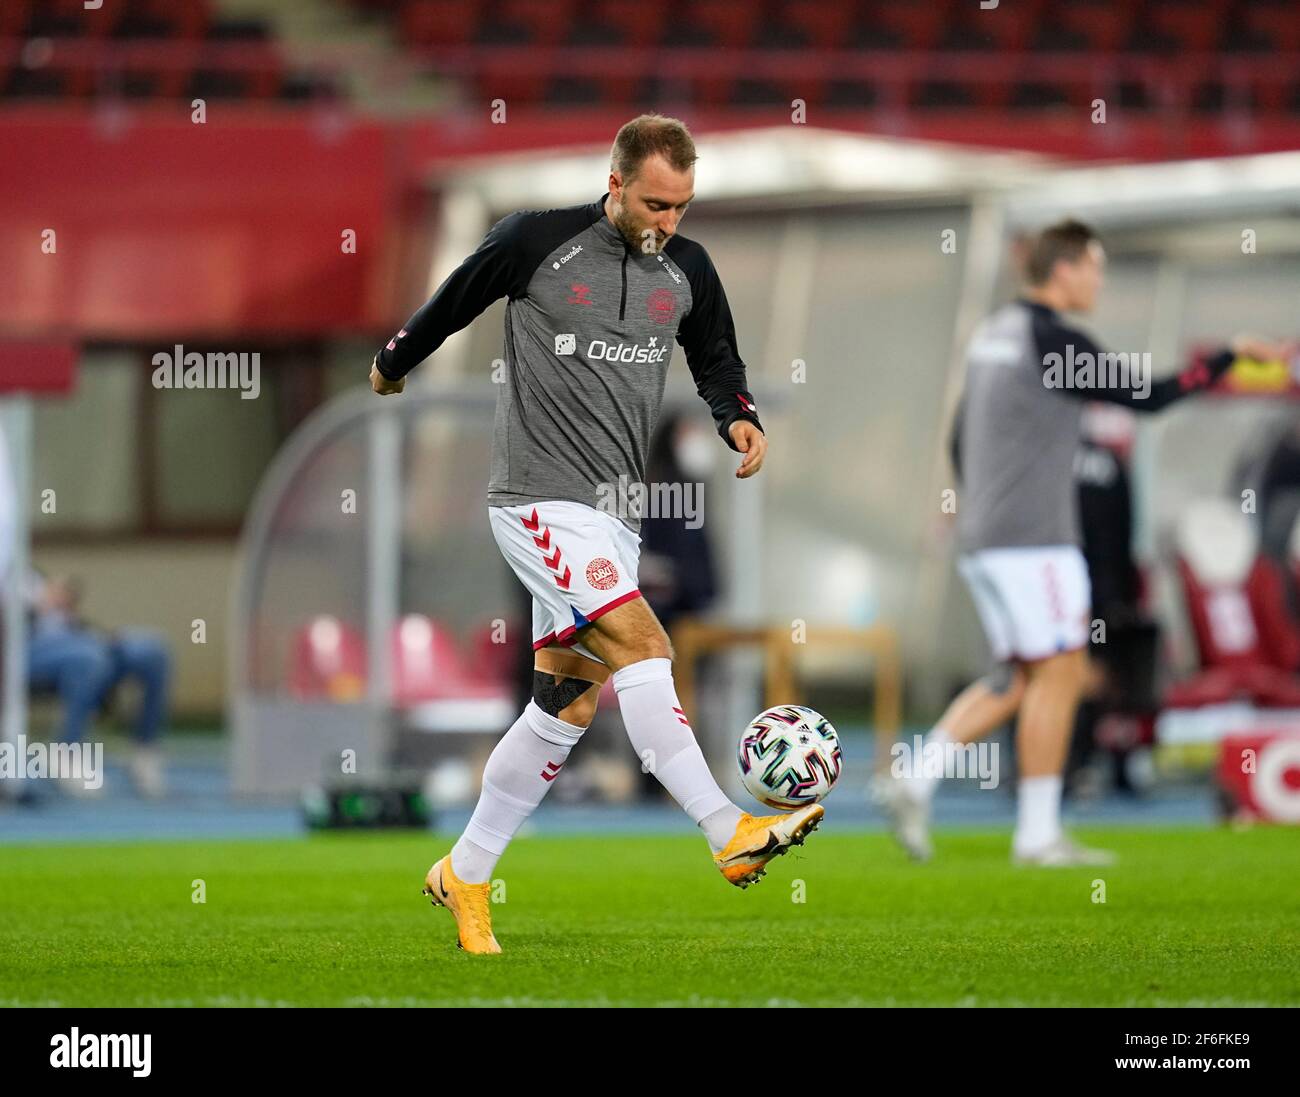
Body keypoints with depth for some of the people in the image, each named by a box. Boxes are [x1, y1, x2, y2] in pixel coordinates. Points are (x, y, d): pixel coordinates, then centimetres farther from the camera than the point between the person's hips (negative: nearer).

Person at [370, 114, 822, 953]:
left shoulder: (688, 271, 5)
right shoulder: (537, 241, -9)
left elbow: (716, 360, 20)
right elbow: (455, 302, 7)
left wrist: (740, 420, -1)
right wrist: (393, 365, 22)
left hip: (614, 515, 7)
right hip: (542, 499, -7)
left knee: (569, 704, 8)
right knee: (642, 650, -22)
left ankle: (465, 876, 19)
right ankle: (731, 835, -27)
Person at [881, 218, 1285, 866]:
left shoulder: (993, 334, 15)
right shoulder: (1049, 341, -13)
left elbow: (961, 439, 22)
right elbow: (1146, 395, -14)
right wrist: (1231, 356, -5)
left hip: (984, 540, 9)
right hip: (1032, 539, -9)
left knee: (1018, 679, 12)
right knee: (1059, 672, -4)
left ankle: (914, 786, 2)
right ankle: (1038, 834, -2)